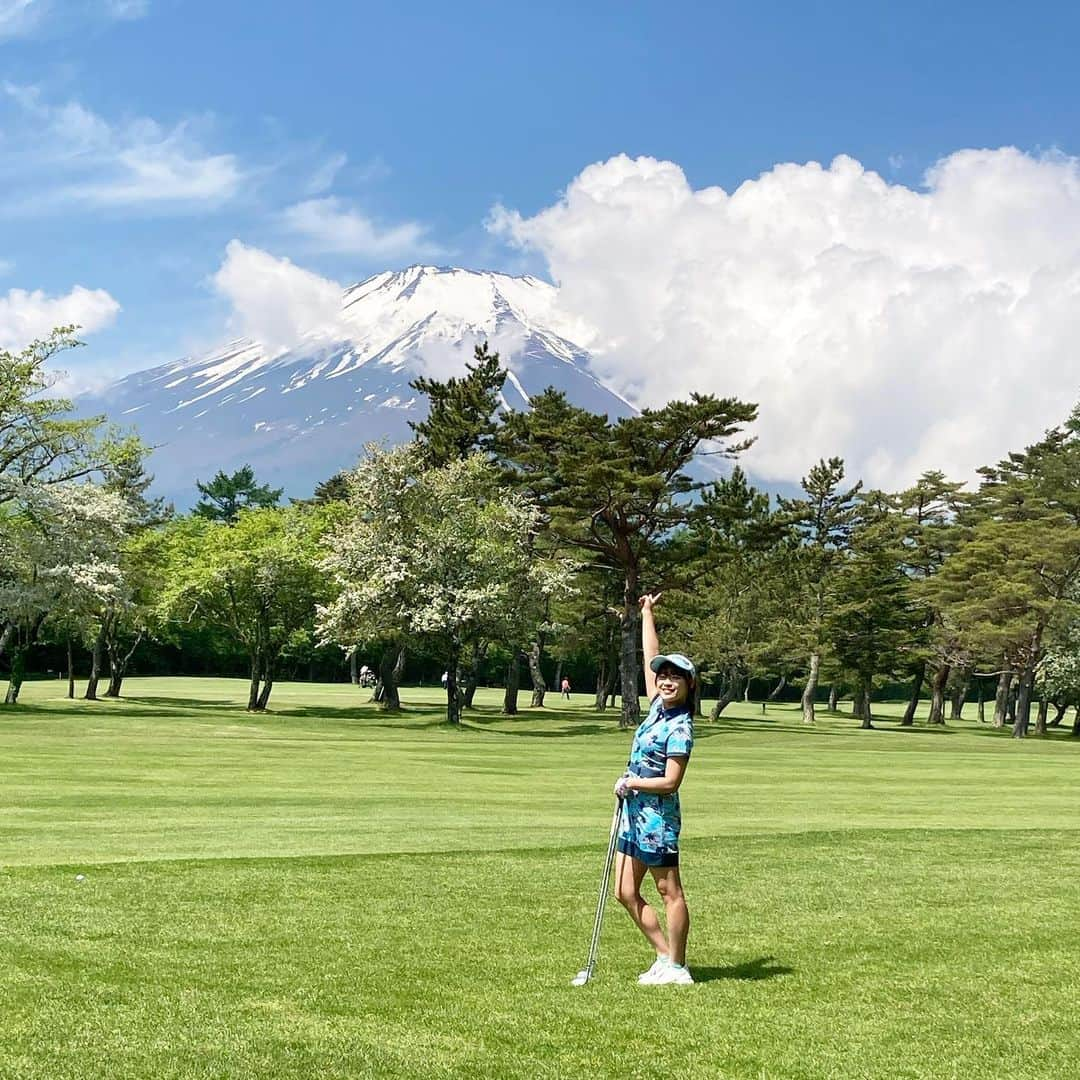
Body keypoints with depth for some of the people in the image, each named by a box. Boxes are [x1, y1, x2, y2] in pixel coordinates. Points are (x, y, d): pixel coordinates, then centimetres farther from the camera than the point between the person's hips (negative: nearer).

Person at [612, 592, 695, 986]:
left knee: (669, 891, 0)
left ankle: (675, 968, 8)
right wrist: (647, 614, 20)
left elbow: (670, 782, -20)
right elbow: (650, 658, 16)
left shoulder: (680, 729, -16)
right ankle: (666, 956, 18)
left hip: (657, 818, -9)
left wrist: (630, 782, -11)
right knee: (626, 892, 10)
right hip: (634, 814, 9)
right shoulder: (658, 707, 6)